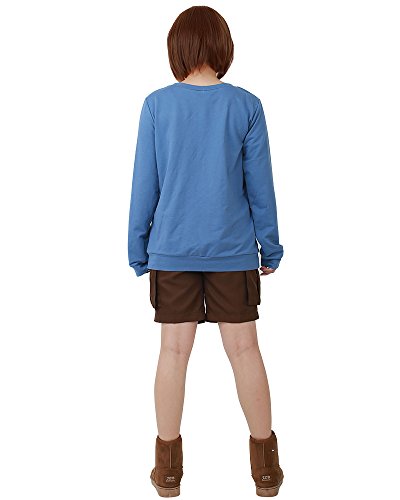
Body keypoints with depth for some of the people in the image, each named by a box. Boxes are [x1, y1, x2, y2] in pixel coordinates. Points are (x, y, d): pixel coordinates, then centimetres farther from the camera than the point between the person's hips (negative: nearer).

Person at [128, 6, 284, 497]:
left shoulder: (156, 105, -2)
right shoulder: (246, 105, -3)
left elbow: (144, 184, 0)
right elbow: (260, 185, 0)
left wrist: (138, 250, 9)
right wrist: (270, 248, 9)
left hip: (172, 251, 1)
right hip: (233, 251, 0)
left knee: (174, 351, 7)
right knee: (244, 349, 8)